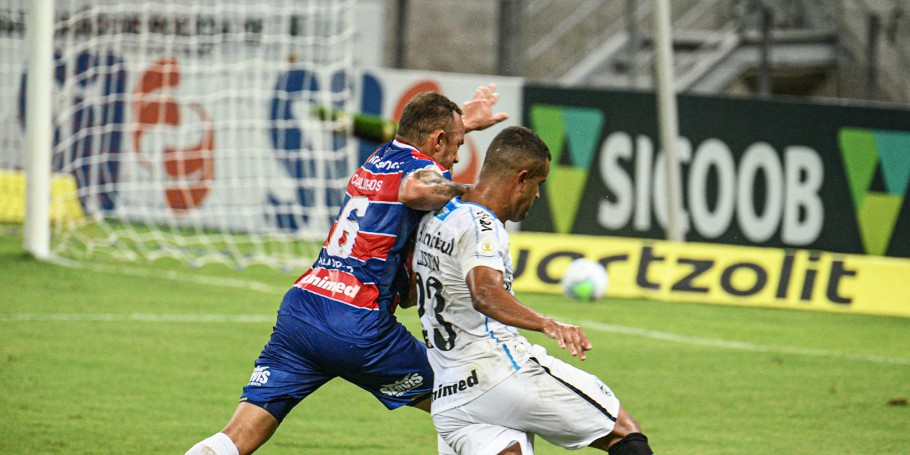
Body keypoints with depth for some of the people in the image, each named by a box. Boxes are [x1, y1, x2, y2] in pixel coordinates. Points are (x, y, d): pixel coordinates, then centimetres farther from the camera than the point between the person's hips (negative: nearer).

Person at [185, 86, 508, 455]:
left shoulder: (377, 159, 21)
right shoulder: (422, 168, -2)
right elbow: (414, 190, -29)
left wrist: (461, 123, 57)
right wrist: (463, 190, -12)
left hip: (299, 308, 7)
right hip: (359, 326, -7)